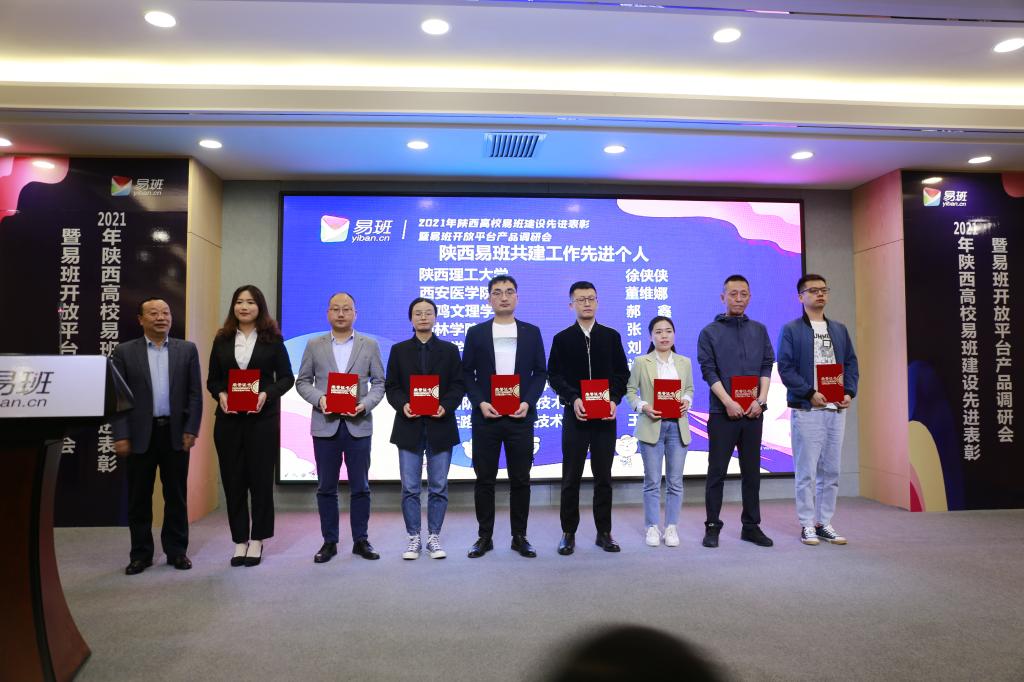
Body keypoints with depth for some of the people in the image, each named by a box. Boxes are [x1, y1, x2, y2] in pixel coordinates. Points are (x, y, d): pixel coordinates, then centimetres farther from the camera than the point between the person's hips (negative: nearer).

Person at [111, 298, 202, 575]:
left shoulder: (187, 350, 5)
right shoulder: (124, 352, 2)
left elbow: (195, 394, 3)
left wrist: (191, 430, -4)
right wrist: (120, 435, -7)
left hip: (176, 433, 1)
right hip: (140, 434, 0)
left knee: (177, 496, 8)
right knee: (139, 498, 7)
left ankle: (177, 551, 19)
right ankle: (141, 554, 19)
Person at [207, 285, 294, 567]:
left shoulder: (272, 339, 2)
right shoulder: (222, 340, 9)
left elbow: (286, 377, 2)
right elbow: (212, 380, 11)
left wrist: (267, 394, -14)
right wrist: (220, 395, -10)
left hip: (263, 419, -2)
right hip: (228, 419, 2)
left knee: (261, 479, 4)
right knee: (233, 480, 5)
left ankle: (257, 541, 16)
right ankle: (239, 541, 16)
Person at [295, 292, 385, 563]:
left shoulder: (370, 345, 6)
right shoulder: (314, 345, 7)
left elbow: (378, 383, 5)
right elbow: (302, 381, 7)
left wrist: (366, 404, -12)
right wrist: (319, 399, -11)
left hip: (358, 425, 0)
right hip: (325, 425, 1)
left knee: (360, 487, 5)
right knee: (326, 487, 7)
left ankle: (361, 540, 17)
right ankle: (329, 542, 18)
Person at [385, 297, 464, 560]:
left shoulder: (449, 350, 7)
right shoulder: (399, 350, 9)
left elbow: (458, 385, 2)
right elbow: (391, 386, 5)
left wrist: (445, 406, -15)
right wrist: (403, 405, -14)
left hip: (440, 426, 0)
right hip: (410, 426, 0)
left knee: (438, 487, 5)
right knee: (410, 488, 4)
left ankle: (434, 537, 17)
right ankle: (413, 538, 15)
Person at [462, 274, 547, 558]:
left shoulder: (531, 332, 8)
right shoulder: (476, 333, 6)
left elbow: (540, 372, 6)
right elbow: (467, 373, 4)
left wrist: (528, 402, -9)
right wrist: (480, 402, -10)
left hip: (520, 417, 0)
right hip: (486, 417, 0)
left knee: (520, 479, 6)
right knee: (484, 479, 5)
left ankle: (519, 536, 18)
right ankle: (485, 536, 17)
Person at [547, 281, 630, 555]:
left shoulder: (611, 336, 8)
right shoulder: (562, 339, 5)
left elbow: (622, 373, 6)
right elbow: (554, 375, 0)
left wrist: (614, 399, -10)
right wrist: (573, 399, -14)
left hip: (605, 417, 1)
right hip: (575, 416, -1)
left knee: (603, 476, 8)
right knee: (571, 478, 4)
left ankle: (604, 532, 18)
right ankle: (568, 533, 14)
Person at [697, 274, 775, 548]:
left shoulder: (759, 330, 12)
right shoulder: (709, 332, 2)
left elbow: (767, 366, 7)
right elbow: (709, 371, -6)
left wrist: (761, 399, -7)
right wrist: (728, 402, -15)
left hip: (753, 412, 3)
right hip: (722, 412, -3)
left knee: (752, 471, 9)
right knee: (717, 472, 2)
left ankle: (751, 526, 19)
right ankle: (712, 527, 10)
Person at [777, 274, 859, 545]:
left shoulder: (839, 330, 16)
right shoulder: (791, 330, -1)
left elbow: (851, 363, 15)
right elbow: (785, 367, -8)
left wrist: (849, 392, -1)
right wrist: (810, 393, -16)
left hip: (836, 410, 5)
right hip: (806, 410, -5)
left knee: (831, 471, 9)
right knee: (807, 472, -1)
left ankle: (825, 523, 18)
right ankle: (807, 525, 8)